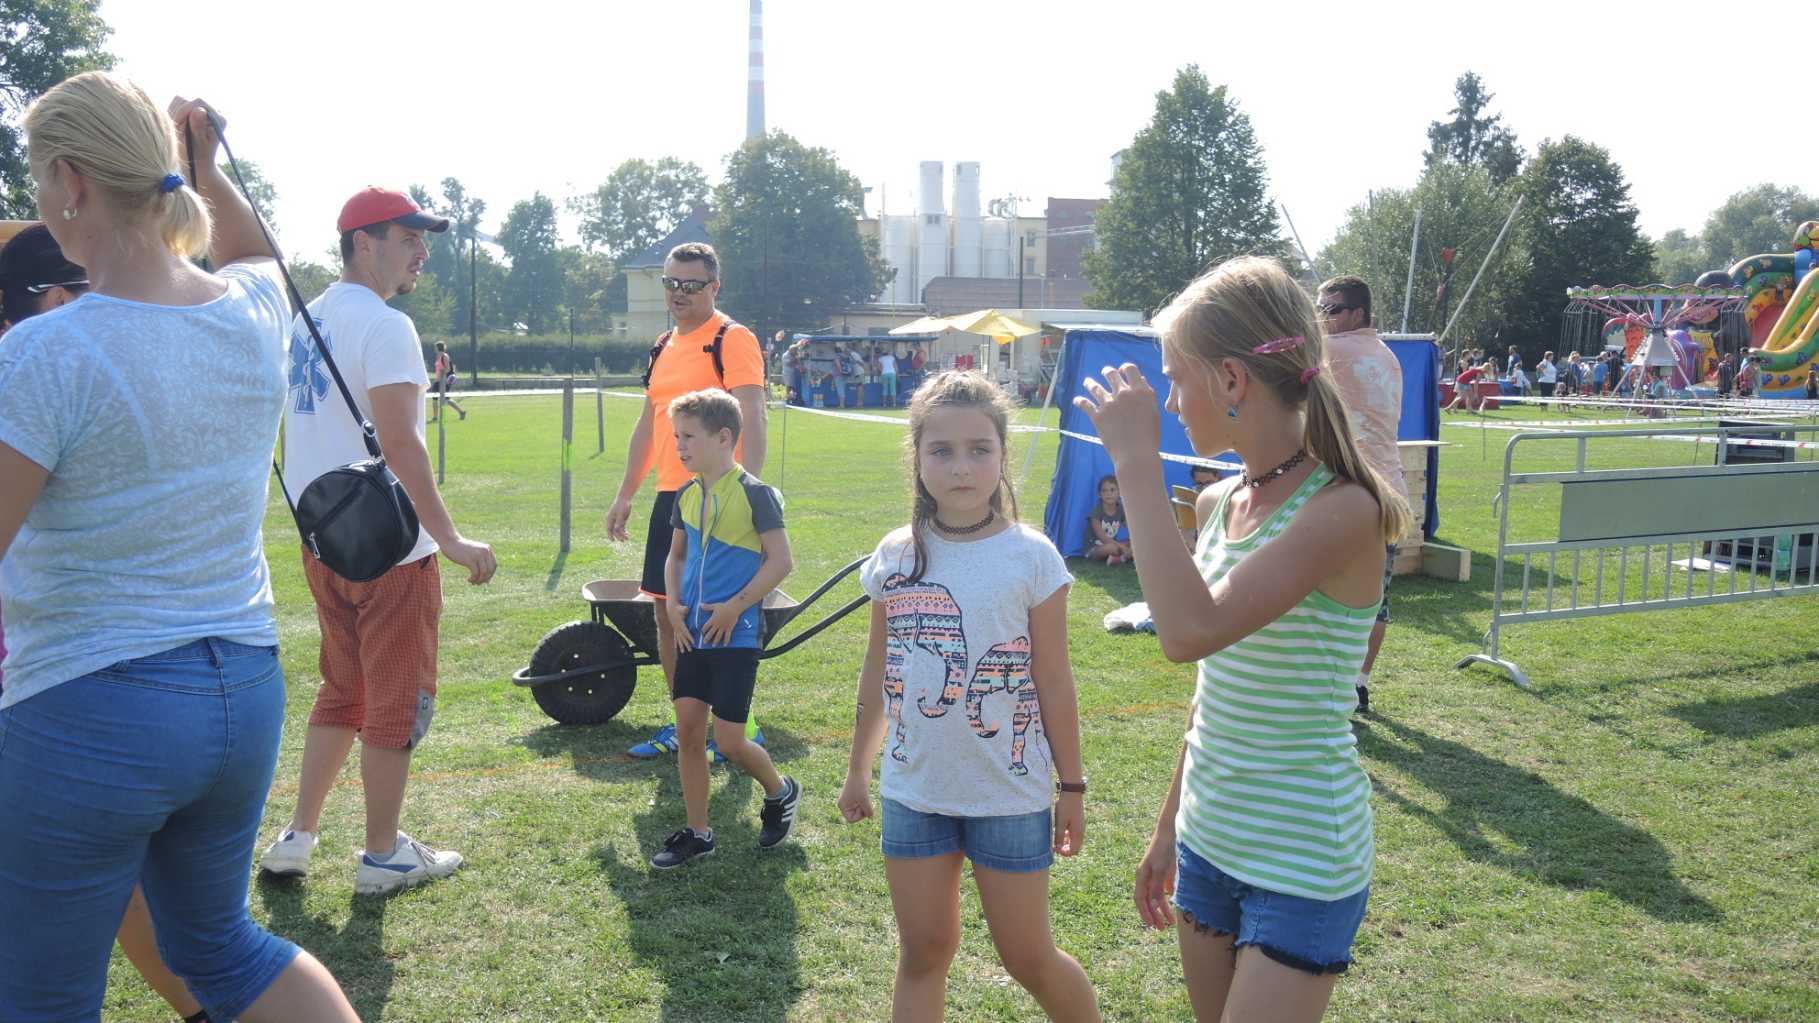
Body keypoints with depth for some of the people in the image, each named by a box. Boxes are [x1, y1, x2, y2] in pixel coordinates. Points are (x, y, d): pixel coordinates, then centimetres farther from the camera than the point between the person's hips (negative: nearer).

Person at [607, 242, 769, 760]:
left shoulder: (733, 339, -8)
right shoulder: (664, 346, 17)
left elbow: (751, 419, -17)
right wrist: (625, 495, 19)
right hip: (669, 497, 8)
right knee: (667, 612, 12)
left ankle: (743, 727, 10)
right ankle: (683, 723, 24)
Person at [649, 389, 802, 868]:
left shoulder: (754, 494, -13)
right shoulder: (687, 496, 8)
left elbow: (780, 560, -14)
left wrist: (734, 607, -16)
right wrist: (673, 604, 4)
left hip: (735, 636, -6)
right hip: (692, 635, 7)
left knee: (730, 742, -3)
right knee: (688, 731, 6)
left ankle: (781, 792, 26)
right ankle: (697, 833, 19)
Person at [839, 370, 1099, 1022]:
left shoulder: (1031, 557, -10)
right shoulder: (894, 557, -1)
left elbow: (1053, 682, -5)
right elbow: (877, 675, 9)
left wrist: (1072, 787, -1)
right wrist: (858, 770, 15)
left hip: (1010, 795, -3)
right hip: (913, 791, 3)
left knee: (1028, 958, 8)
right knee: (922, 952, 13)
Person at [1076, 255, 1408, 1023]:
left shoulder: (1342, 509, -21)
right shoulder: (1218, 505, 4)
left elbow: (1191, 632, -34)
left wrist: (1137, 463, -27)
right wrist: (1168, 828, 17)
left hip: (1303, 864, -7)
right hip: (1209, 842, 8)